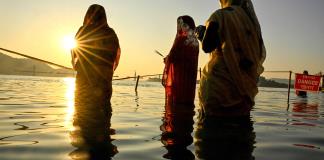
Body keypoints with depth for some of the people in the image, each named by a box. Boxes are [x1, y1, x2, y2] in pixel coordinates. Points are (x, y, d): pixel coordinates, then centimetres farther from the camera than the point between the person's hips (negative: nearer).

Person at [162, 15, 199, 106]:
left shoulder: (181, 38, -11)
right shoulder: (195, 41, 11)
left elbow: (172, 57, -14)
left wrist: (166, 59, 9)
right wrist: (169, 58, 23)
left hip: (178, 76, -7)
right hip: (190, 77, 8)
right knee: (187, 99, 11)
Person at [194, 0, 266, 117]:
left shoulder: (220, 16, -5)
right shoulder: (252, 19, 13)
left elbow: (207, 47, -6)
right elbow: (260, 54, 17)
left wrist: (201, 33, 14)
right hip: (245, 87, 6)